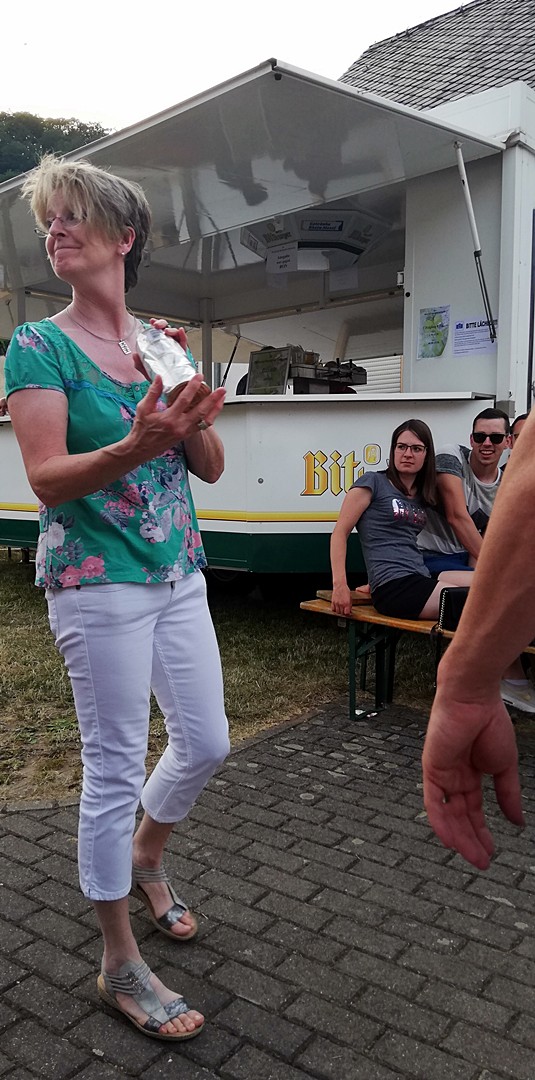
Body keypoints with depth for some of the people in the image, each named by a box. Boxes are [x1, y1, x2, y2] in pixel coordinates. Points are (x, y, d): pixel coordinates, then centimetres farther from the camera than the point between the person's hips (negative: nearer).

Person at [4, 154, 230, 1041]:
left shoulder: (163, 342, 10)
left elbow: (211, 469, 8)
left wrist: (197, 422, -14)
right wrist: (137, 447, -30)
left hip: (178, 575, 6)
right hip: (97, 582, -6)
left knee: (206, 742, 14)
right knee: (115, 768, 1)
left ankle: (145, 857, 44)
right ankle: (120, 966, 22)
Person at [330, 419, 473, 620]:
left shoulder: (422, 496, 22)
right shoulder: (373, 482, 2)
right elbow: (340, 532, -3)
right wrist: (339, 585, -13)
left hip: (422, 578, 7)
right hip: (392, 586, -7)